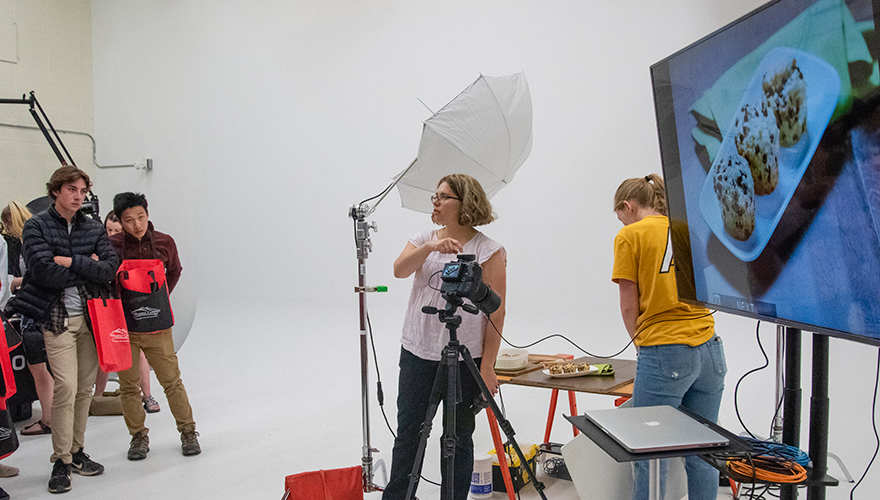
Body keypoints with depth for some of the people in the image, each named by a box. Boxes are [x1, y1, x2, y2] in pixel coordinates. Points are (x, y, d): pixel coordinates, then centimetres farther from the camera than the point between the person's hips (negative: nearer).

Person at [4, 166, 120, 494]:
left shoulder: (93, 228, 9)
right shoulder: (36, 227, -2)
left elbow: (111, 268, -4)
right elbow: (45, 272, -16)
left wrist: (72, 262, -15)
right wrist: (88, 266, -8)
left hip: (92, 316, 4)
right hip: (58, 317, -4)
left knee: (85, 388, 9)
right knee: (66, 386, -11)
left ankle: (76, 451, 22)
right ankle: (61, 461, 1)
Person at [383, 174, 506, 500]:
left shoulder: (489, 251, -4)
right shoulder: (423, 240, 10)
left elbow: (495, 312, -7)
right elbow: (399, 270, -10)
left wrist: (487, 366, -11)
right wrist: (430, 247, -27)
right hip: (417, 353, 4)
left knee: (458, 438, 8)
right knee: (407, 433, 12)